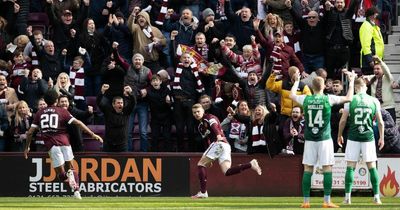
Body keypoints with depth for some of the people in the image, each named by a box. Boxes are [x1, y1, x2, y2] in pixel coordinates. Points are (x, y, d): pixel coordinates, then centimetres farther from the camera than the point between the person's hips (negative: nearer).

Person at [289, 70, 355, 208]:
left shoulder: (306, 99, 0)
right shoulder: (328, 99, -6)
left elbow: (291, 95, 21)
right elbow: (349, 98, 1)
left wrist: (297, 81, 34)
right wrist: (351, 82, 13)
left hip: (309, 140, 3)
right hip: (324, 139, -3)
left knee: (308, 169, 5)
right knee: (327, 169, 0)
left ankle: (306, 201, 4)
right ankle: (327, 201, -5)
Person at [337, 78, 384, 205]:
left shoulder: (350, 100, -3)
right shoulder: (374, 101, 1)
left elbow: (343, 120, 0)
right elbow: (380, 122, 5)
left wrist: (339, 135, 13)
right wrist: (382, 137, 15)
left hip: (353, 137, -1)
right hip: (368, 137, 1)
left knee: (350, 167, 3)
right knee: (372, 167, 5)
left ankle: (347, 197, 0)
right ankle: (376, 197, 3)